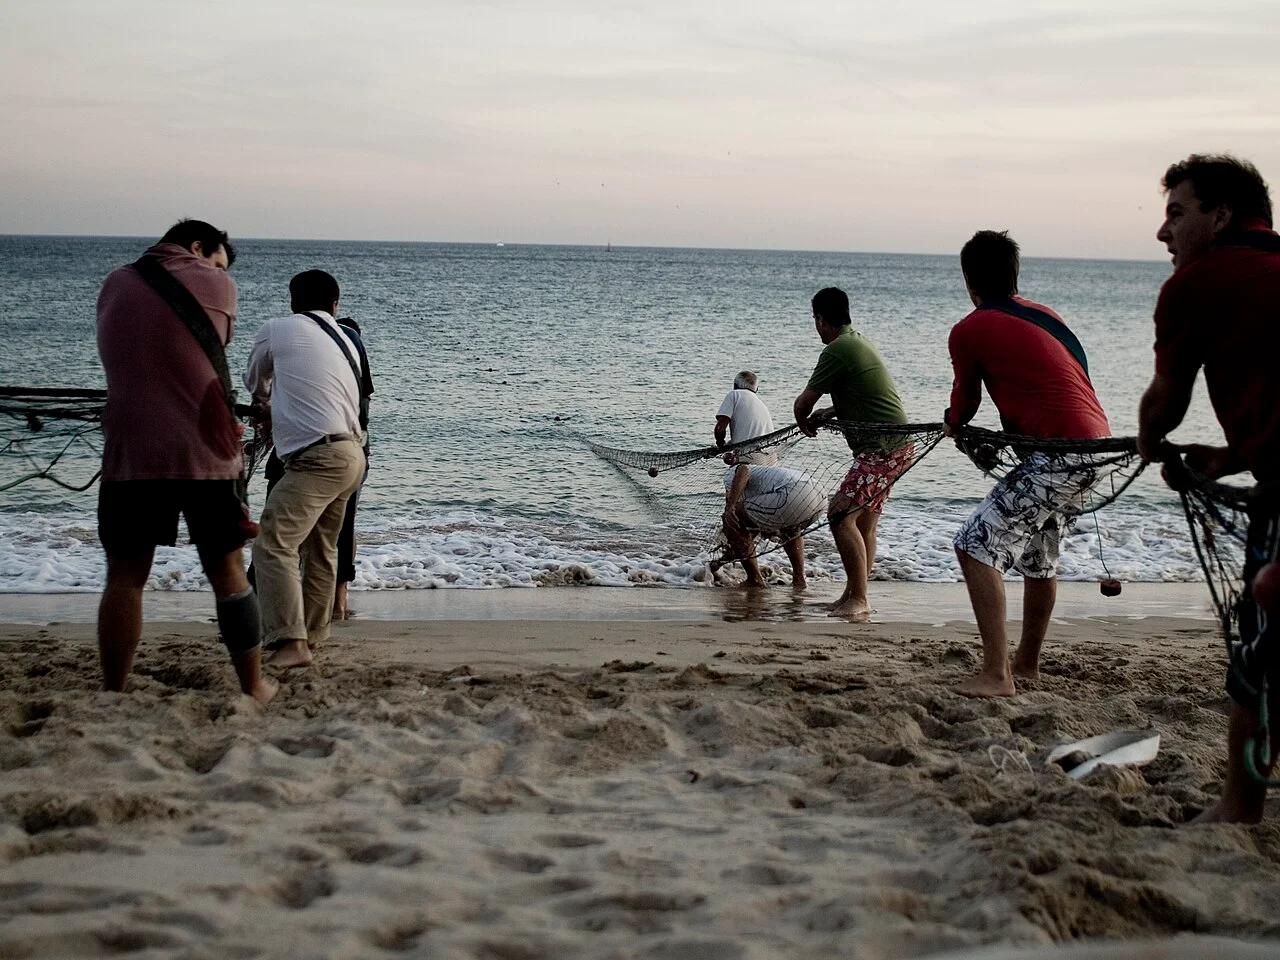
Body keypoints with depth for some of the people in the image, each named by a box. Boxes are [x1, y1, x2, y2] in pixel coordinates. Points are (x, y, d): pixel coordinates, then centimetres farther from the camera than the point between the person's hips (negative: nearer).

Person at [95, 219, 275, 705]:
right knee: (227, 573, 9)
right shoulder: (215, 285, 0)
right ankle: (254, 688, 16)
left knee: (125, 577, 8)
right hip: (205, 454, -2)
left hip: (130, 455, 2)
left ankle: (112, 695, 9)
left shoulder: (114, 285, 10)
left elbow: (119, 355, 17)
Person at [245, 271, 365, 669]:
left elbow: (254, 381, 19)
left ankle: (291, 643, -23)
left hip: (318, 456, -8)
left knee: (273, 544, -13)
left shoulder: (276, 330, 1)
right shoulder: (346, 343, 18)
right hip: (352, 454, 8)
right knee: (321, 548, 21)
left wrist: (268, 400, 43)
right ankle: (313, 633, 32)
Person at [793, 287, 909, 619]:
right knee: (864, 523, 15)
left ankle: (858, 600, -16)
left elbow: (803, 402, -7)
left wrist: (805, 423, 14)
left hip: (883, 448, -10)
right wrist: (827, 414, 21)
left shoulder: (837, 349, -13)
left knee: (841, 514, -15)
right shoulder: (859, 342, 19)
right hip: (896, 446, 10)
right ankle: (854, 596, 21)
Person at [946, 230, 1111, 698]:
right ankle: (1027, 662, 40)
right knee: (1038, 554, 25)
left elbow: (964, 403, 13)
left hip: (1058, 456, -9)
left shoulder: (969, 330, -3)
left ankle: (996, 675, -13)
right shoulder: (1044, 314, 18)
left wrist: (953, 424, 35)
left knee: (976, 545, -8)